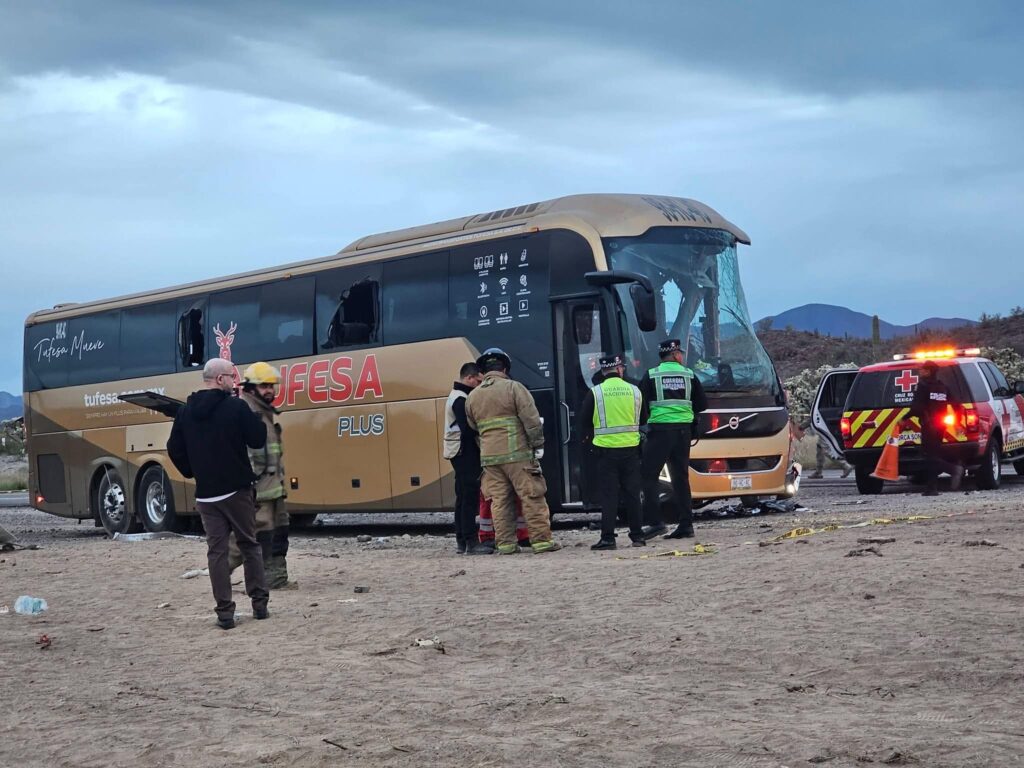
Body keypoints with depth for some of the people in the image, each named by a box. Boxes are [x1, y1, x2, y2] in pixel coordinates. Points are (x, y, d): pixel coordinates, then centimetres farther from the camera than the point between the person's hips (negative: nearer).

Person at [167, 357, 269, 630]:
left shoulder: (185, 412, 3)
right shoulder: (236, 407, -11)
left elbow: (174, 449, 5)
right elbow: (257, 440, -7)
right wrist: (256, 419, 9)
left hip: (205, 494, 3)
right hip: (236, 490, -3)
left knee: (216, 551, 4)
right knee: (250, 545, 12)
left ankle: (225, 612, 1)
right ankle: (260, 604, 14)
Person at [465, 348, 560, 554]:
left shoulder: (472, 396, 12)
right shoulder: (513, 388, -4)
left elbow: (472, 426, 19)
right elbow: (531, 419, -8)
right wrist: (538, 445, -3)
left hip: (489, 457, 5)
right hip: (517, 454, -5)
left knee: (499, 500, 8)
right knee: (532, 497, 0)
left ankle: (505, 543, 8)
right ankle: (541, 540, -1)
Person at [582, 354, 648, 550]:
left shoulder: (595, 393, -5)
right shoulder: (634, 391, 4)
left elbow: (584, 421, 1)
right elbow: (643, 420, 14)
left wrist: (588, 436, 19)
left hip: (605, 448, -2)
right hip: (631, 447, 2)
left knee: (608, 495, 0)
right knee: (632, 493, 10)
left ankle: (608, 537, -3)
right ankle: (637, 535, 12)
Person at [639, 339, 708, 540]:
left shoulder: (651, 375, -1)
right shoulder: (689, 375, 6)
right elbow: (702, 404, 9)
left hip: (659, 429, -4)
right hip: (683, 430, 4)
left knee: (649, 476, 0)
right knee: (681, 477, 10)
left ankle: (655, 522, -10)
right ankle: (686, 524, 8)